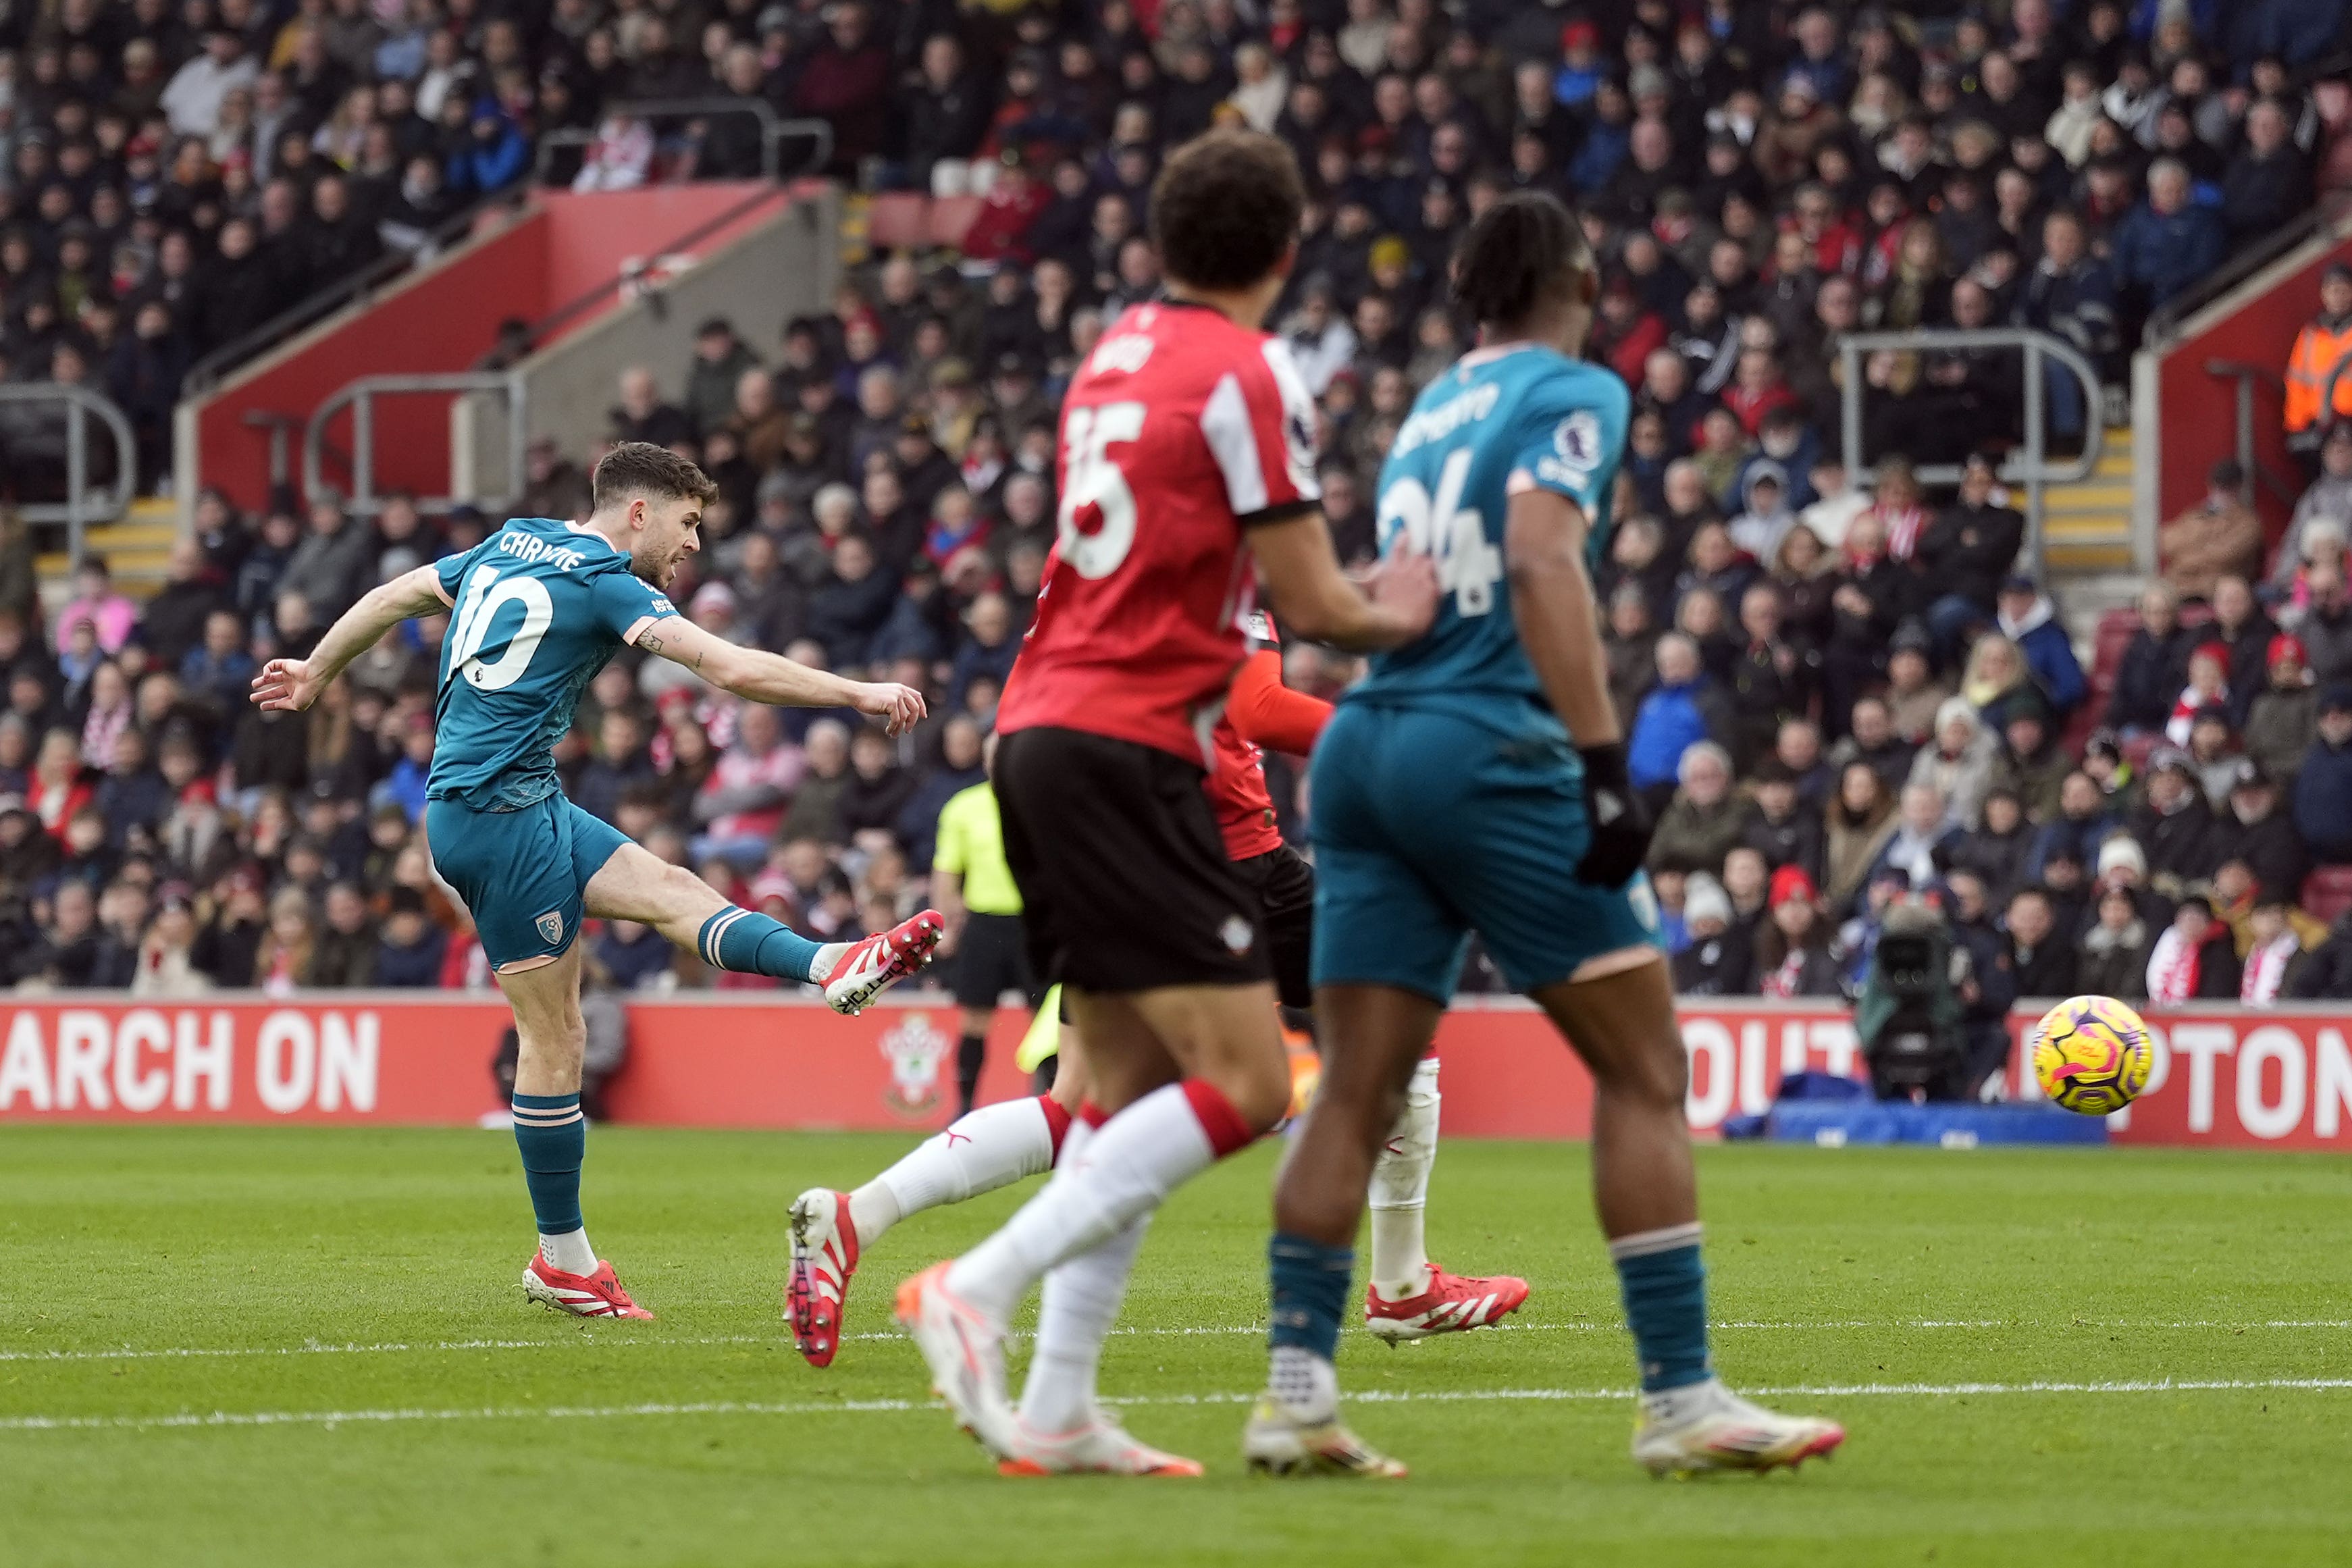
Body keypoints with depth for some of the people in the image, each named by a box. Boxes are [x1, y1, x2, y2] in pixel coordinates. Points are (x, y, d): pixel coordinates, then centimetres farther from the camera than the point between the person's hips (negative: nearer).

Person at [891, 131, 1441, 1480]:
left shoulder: (1116, 358, 16)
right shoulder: (1247, 376, -9)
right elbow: (1316, 608, -9)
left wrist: (1365, 594, 24)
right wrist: (1404, 616, 13)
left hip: (1041, 729, 9)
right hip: (1127, 750, -9)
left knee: (1133, 1088, 11)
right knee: (1245, 1086, -9)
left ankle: (1057, 1414, 6)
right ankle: (976, 1291, -17)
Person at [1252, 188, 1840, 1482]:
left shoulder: (1429, 410, 20)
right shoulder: (1573, 395, -2)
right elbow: (1542, 565, -17)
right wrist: (1605, 765, -21)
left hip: (1364, 745, 7)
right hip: (1492, 755, -7)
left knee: (1357, 1089, 4)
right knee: (1642, 1072, -1)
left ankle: (1296, 1389, -3)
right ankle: (1679, 1397, -4)